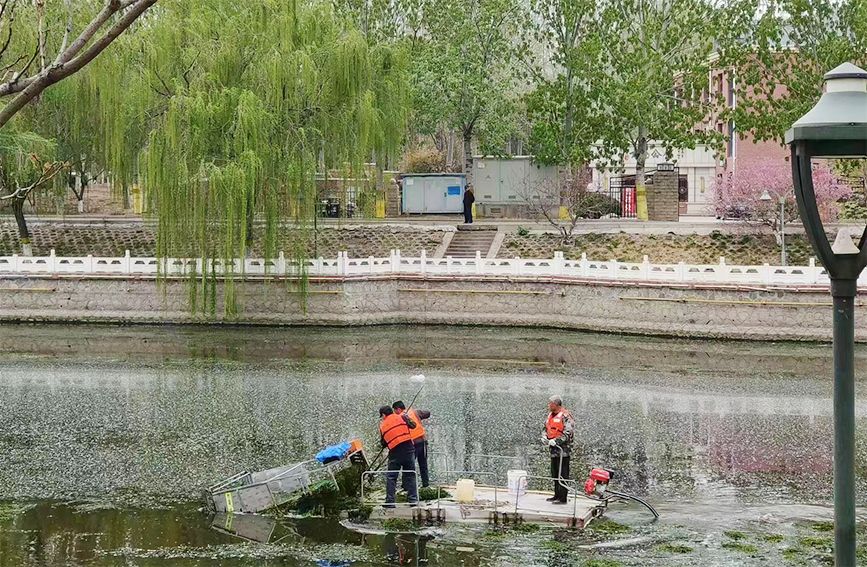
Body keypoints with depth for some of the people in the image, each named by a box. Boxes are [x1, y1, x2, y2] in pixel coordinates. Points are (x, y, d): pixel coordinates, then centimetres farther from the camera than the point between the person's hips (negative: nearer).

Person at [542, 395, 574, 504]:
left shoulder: (565, 416, -13)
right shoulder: (550, 415, 14)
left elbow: (568, 433, -19)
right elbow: (546, 427, 27)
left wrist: (556, 441, -22)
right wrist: (545, 436, 8)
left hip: (563, 449, -9)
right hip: (554, 449, 9)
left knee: (563, 474, -7)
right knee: (554, 474, 15)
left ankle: (563, 498, -5)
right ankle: (557, 495, 24)